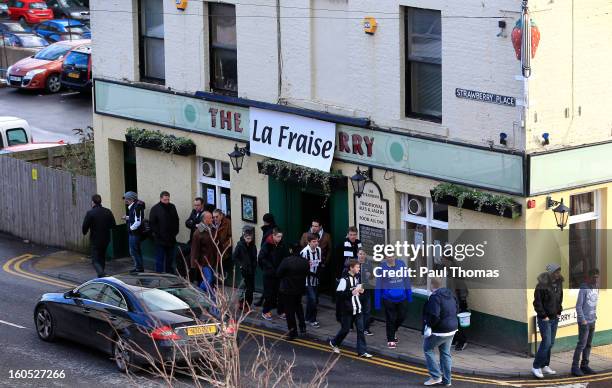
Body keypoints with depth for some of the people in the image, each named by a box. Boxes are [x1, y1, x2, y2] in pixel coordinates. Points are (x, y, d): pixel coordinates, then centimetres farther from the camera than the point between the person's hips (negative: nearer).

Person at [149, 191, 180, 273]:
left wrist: (175, 232, 4)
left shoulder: (172, 207, 10)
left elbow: (176, 221, 16)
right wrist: (157, 233, -13)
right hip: (160, 239, -5)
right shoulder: (155, 208, -5)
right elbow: (152, 223, -7)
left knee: (170, 259, 11)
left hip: (171, 239, 5)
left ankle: (170, 273, 18)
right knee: (159, 259, -3)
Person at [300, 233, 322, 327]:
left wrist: (318, 272, -5)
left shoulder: (319, 250, 0)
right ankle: (312, 320, 3)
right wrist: (311, 273, -19)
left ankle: (308, 318, 26)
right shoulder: (304, 252, -20)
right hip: (307, 280, -7)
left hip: (315, 279, 7)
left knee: (315, 299, 12)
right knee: (312, 299, -10)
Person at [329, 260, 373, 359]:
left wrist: (360, 291, 5)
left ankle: (362, 351, 4)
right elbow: (339, 293, -21)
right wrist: (352, 292, -25)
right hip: (347, 310, -7)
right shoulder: (344, 279, -16)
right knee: (345, 329, 5)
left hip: (357, 309, 7)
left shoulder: (356, 278, 9)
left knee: (360, 329, 2)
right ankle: (334, 343, 31)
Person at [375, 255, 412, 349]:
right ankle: (390, 340, 16)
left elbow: (406, 280, 7)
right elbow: (378, 285, -6)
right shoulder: (382, 267, -12)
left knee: (402, 316, 13)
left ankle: (393, 332, 40)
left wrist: (409, 295, 11)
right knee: (390, 319, 3)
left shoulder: (401, 264, -5)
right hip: (388, 298, -3)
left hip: (401, 297, 3)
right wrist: (377, 302, -5)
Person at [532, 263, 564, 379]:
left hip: (554, 318, 7)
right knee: (546, 342, -11)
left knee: (551, 343, 10)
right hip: (544, 319, -7)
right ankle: (536, 367, -2)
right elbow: (537, 302, -16)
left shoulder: (558, 283, 4)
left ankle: (545, 366, 19)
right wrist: (543, 316, -15)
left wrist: (559, 312, 11)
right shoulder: (542, 285, -18)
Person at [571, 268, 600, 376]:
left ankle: (584, 365, 15)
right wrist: (582, 320, -16)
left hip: (592, 321, 7)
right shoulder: (583, 289, -13)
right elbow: (578, 306, -13)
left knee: (588, 344, 9)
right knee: (581, 344, -8)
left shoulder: (596, 288, 10)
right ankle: (575, 367, -5)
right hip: (584, 322, -7)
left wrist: (595, 316, 11)